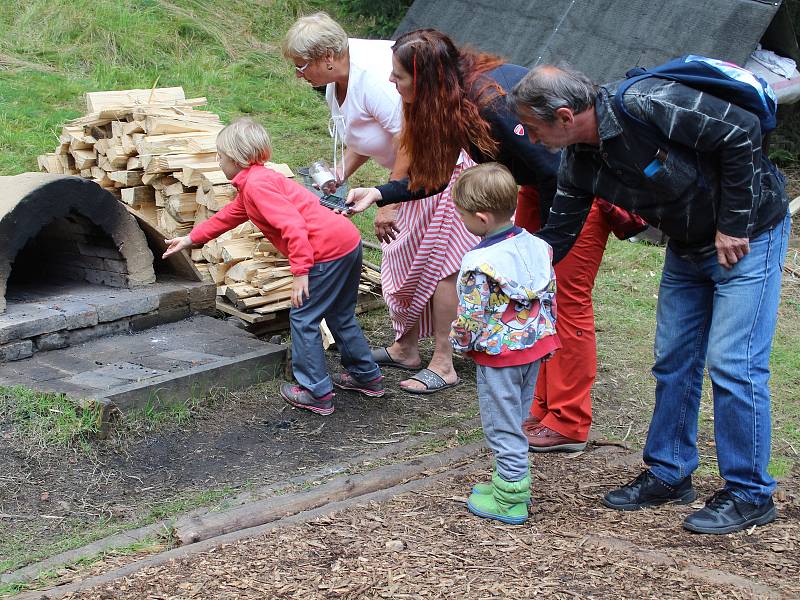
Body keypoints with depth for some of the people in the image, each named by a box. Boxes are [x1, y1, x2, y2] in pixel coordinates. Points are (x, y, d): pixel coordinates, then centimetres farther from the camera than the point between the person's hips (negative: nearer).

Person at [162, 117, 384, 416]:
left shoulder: (256, 184, -12)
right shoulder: (253, 183, 21)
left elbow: (293, 225, -23)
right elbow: (226, 217, 37)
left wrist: (300, 271, -23)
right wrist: (190, 238, 44)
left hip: (328, 251, -10)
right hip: (347, 242, 10)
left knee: (303, 318, 0)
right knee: (340, 316, 23)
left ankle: (316, 392, 4)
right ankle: (367, 376, 34)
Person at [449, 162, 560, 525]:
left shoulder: (479, 264, -25)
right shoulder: (538, 247, -2)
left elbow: (470, 317, -20)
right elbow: (550, 296, 7)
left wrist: (459, 341, 0)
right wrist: (546, 335, 18)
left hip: (498, 355, -8)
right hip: (534, 347, 8)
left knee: (503, 426, 5)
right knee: (517, 419, 21)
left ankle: (510, 500, 13)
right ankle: (510, 481, 33)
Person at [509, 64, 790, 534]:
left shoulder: (645, 104, -30)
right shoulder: (580, 162, -6)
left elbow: (741, 133, -26)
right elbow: (556, 238, 3)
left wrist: (734, 226, -22)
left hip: (747, 235, -8)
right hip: (688, 247, 8)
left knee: (733, 364, -8)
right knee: (673, 359, 11)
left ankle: (750, 494, 4)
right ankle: (670, 474, 25)